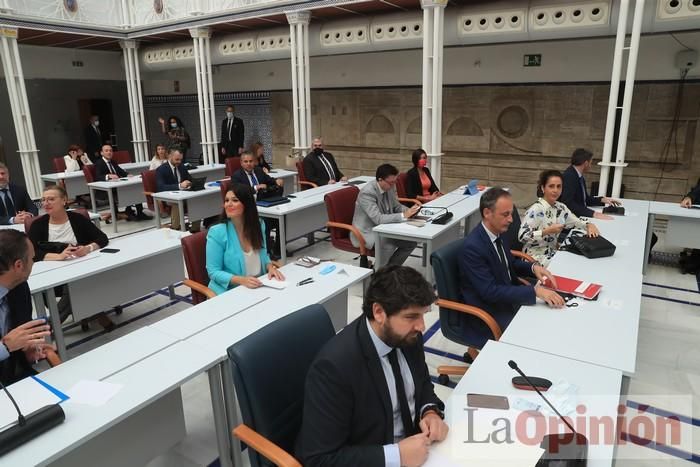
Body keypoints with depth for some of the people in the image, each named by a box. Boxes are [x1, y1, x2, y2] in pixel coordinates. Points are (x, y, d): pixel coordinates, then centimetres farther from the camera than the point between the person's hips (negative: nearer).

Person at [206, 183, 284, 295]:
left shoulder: (259, 225, 3)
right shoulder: (216, 232, -11)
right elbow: (213, 272, -10)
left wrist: (271, 267, -5)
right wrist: (241, 280, -24)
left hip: (258, 288, 5)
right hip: (229, 292, -5)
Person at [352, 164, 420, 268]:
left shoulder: (390, 187, -3)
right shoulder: (367, 193, -26)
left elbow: (396, 206, 11)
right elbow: (378, 219, -33)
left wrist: (410, 211, -9)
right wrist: (403, 215, -35)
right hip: (367, 232, -8)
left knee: (411, 242, -3)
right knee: (389, 246, -32)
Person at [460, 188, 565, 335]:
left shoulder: (499, 232, -1)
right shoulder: (472, 247, -26)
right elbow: (490, 291, -28)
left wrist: (533, 267, -5)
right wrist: (535, 290, -31)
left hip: (509, 298, 8)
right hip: (489, 313, -7)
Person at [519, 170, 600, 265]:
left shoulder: (561, 207, 4)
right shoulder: (536, 210, -18)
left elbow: (576, 222, 17)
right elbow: (522, 236, -23)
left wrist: (590, 225, -4)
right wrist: (547, 231, -26)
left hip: (553, 252, 8)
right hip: (536, 256, -8)